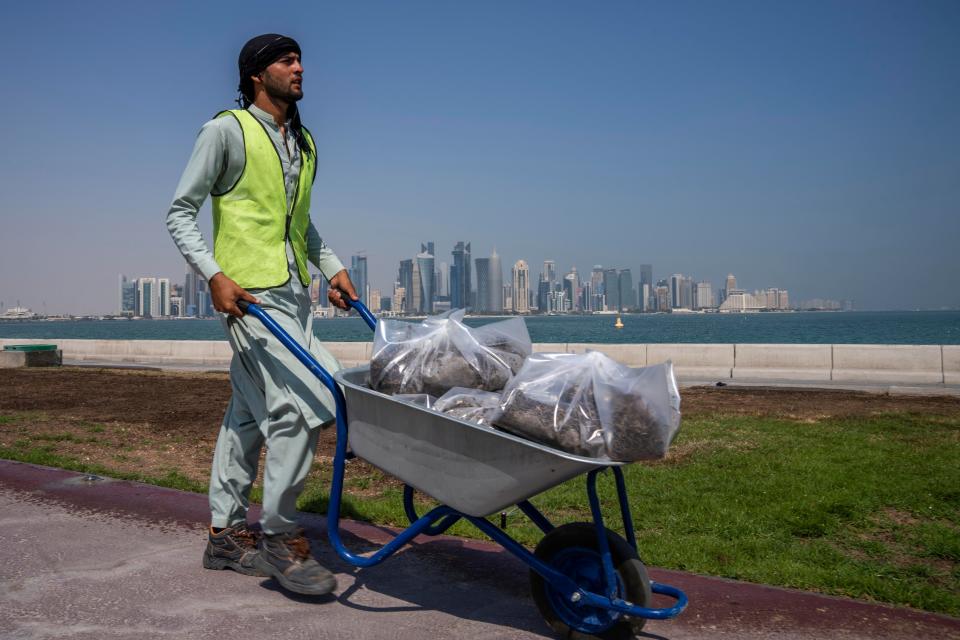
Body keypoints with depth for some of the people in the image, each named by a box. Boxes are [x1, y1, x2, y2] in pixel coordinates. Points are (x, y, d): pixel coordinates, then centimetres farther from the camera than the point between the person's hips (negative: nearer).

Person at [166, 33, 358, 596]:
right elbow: (180, 212, -4)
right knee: (298, 405, -16)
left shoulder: (304, 143, 19)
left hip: (294, 294, 8)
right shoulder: (227, 131, -3)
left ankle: (227, 533, 21)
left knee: (250, 412, 11)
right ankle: (280, 535, -3)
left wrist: (331, 266, 14)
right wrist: (214, 275, -16)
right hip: (249, 292, -7)